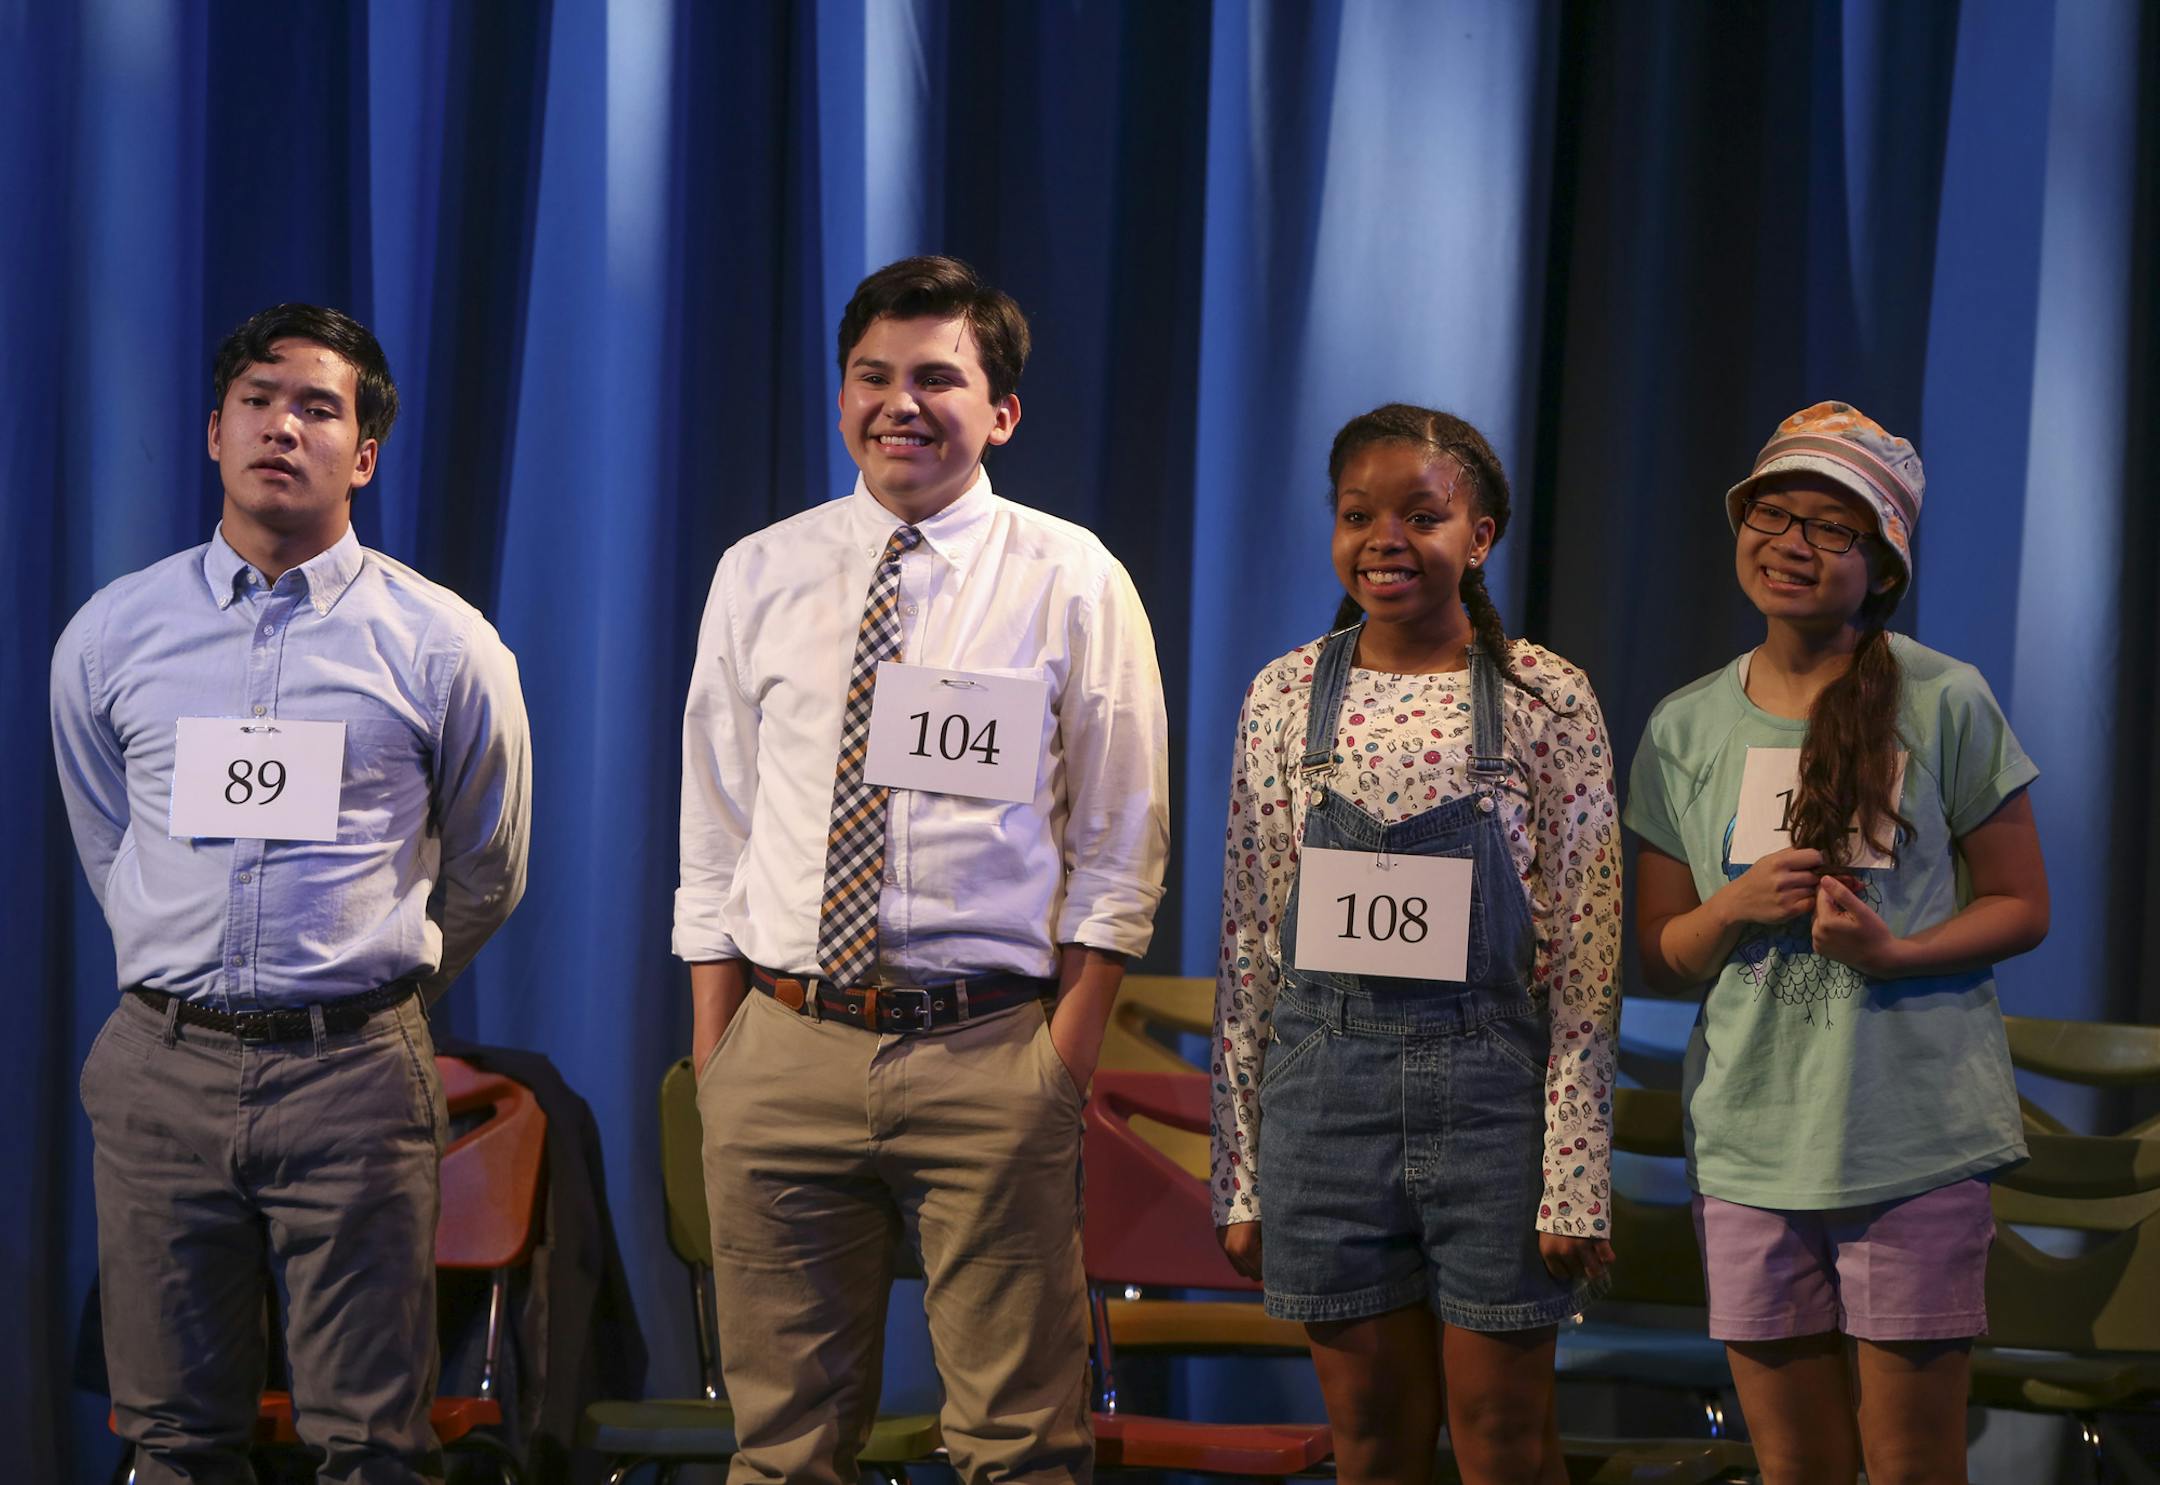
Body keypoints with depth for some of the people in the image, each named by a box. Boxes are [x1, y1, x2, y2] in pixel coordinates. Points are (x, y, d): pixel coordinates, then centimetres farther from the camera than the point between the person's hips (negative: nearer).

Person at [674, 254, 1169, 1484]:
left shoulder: (1072, 582, 1)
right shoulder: (759, 578, 9)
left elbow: (1120, 853, 1)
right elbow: (717, 843, 11)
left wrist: (1064, 1067, -8)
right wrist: (714, 1065, 4)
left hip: (990, 1055, -2)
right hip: (785, 1048, 2)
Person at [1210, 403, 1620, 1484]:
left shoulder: (1545, 700, -3)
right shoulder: (1287, 697, 5)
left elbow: (1584, 959, -4)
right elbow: (1248, 943, 8)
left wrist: (1576, 1175, -9)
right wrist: (1239, 1172, 6)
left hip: (1490, 1087, -2)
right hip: (1323, 1084, 2)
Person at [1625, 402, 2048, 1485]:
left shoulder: (1945, 704, -3)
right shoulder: (1683, 732, 7)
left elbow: (2022, 906, 2)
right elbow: (1660, 958, 11)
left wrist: (1892, 952, -15)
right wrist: (1738, 908, -10)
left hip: (1915, 1139, -3)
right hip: (1749, 1141, 3)